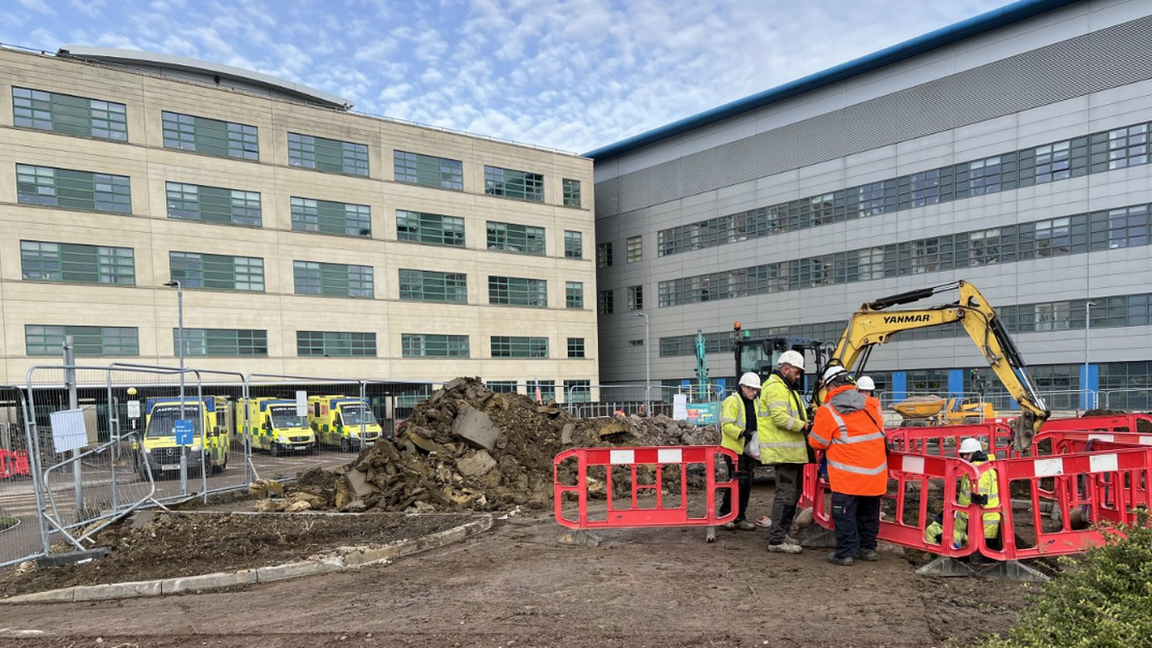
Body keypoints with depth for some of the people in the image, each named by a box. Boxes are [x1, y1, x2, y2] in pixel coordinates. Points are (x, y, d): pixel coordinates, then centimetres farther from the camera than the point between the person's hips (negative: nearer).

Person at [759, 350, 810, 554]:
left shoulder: (786, 388, 22)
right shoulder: (776, 388, -14)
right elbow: (780, 418, -25)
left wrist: (804, 422, 6)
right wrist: (803, 425, -18)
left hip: (791, 451, 11)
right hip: (783, 451, -11)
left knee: (792, 494, 18)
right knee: (785, 495, -9)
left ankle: (781, 533, 29)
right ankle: (776, 540, -4)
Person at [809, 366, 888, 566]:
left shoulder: (827, 411, -11)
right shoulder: (870, 404, 6)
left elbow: (818, 443, -5)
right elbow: (879, 431, 17)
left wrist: (814, 428, 15)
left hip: (847, 476, -6)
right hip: (875, 471, 6)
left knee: (845, 514, 4)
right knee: (869, 512, 18)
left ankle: (845, 553, 6)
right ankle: (868, 548, 29)